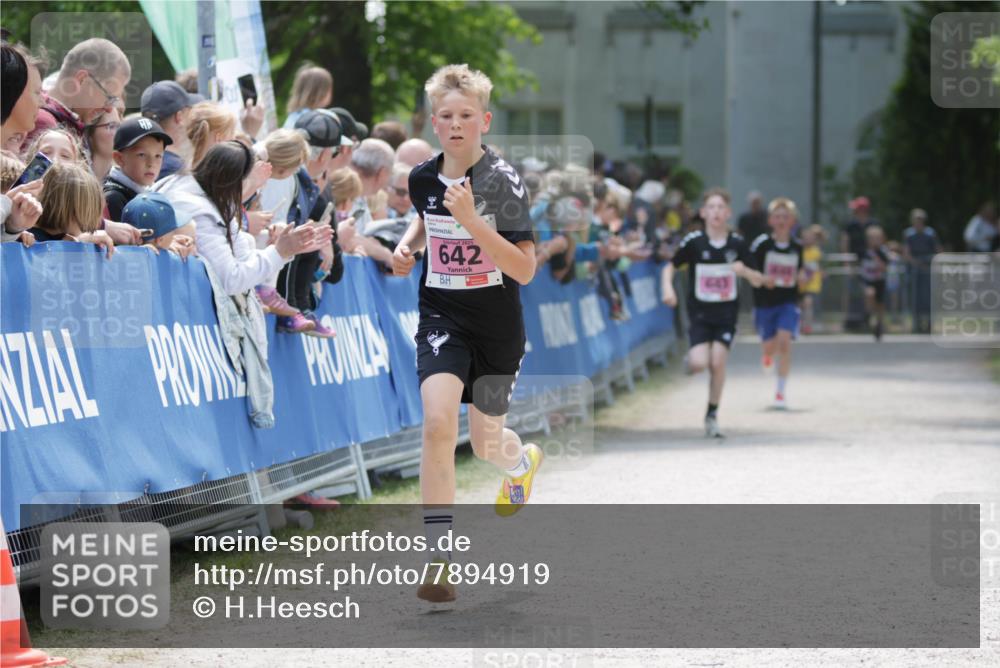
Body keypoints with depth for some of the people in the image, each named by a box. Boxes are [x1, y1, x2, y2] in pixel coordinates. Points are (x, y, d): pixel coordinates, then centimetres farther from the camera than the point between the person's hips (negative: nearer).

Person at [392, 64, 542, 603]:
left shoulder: (503, 181, -16)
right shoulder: (422, 178, -2)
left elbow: (525, 270, -22)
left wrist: (471, 221, -30)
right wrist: (407, 246, 5)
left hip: (497, 326, -2)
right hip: (441, 318, 2)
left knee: (486, 443, 14)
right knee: (438, 422, -22)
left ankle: (522, 462, 55)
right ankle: (438, 558, -20)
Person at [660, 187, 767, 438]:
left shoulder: (737, 243, -4)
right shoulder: (694, 242, -8)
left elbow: (758, 281, 0)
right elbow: (670, 267, 2)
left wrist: (745, 271, -22)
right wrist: (667, 288, -17)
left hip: (726, 313, 1)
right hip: (699, 312, -1)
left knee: (718, 361, -11)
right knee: (700, 363, -15)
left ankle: (712, 415, 6)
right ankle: (691, 359, 25)